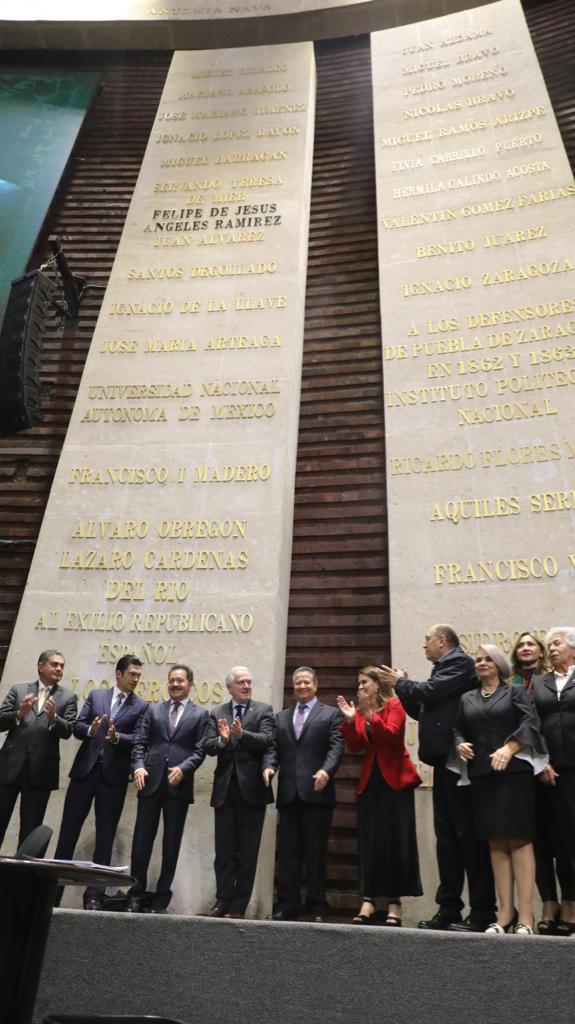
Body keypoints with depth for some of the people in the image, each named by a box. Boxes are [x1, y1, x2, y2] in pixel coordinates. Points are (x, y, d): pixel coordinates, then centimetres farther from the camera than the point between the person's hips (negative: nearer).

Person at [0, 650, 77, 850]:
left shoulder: (68, 697, 6)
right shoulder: (18, 689, 9)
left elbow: (67, 731, -5)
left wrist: (53, 718, -25)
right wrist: (19, 713, -17)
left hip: (40, 770, 0)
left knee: (30, 830, 6)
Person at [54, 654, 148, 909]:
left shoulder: (141, 706, 4)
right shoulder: (95, 695, 9)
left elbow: (138, 740, -5)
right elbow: (77, 727, 4)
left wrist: (117, 737, -23)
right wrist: (90, 729, -17)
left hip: (114, 776, -1)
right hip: (85, 769, 1)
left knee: (105, 835, 3)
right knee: (69, 829, 7)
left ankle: (94, 895, 11)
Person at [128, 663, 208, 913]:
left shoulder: (200, 715, 7)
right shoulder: (154, 711, 13)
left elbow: (200, 750, -2)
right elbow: (140, 743, 6)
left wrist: (183, 768, -17)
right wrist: (138, 766, -10)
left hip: (179, 785, -1)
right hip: (151, 782, 2)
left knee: (171, 844, 6)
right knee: (142, 840, 5)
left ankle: (162, 897, 18)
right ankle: (137, 894, 19)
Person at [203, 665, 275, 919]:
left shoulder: (264, 710, 0)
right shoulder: (217, 713, 7)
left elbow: (267, 741, -15)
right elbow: (208, 746, -3)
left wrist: (242, 734, -29)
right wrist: (222, 740, -23)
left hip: (252, 790, -2)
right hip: (225, 790, 2)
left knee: (247, 852, 6)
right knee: (224, 851, 10)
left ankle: (239, 905, 17)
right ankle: (223, 900, 22)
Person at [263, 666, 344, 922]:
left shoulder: (331, 714, 6)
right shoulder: (281, 717, 19)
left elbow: (336, 746, -5)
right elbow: (273, 748, 12)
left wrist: (326, 770, -22)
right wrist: (268, 766, -8)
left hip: (316, 792, -3)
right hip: (288, 793, 4)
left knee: (316, 853, 4)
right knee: (287, 853, 7)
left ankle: (317, 908, 15)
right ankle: (287, 906, 15)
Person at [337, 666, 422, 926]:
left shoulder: (394, 705, -4)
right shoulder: (360, 710, 9)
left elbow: (391, 735, -18)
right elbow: (356, 747, 1)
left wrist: (370, 715, -27)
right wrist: (350, 721, -12)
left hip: (394, 779, -4)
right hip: (370, 780, 4)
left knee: (395, 840, 1)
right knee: (370, 841, 4)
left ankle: (394, 902, 9)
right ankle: (368, 900, 8)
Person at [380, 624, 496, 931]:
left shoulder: (459, 662, -8)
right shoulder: (444, 667, 19)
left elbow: (430, 693, -19)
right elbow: (423, 710, 20)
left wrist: (401, 682, -3)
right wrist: (403, 688, 9)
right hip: (444, 761, 9)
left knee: (468, 835, -3)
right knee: (446, 836, 10)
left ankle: (481, 912, 5)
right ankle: (448, 909, 17)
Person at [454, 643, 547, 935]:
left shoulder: (515, 691, 6)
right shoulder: (467, 699, 17)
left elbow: (529, 724, -7)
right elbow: (457, 730, 15)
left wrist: (509, 748, -20)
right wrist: (460, 744, -7)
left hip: (514, 772, -4)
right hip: (481, 776, 4)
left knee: (519, 839, -4)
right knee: (496, 843, 5)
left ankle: (525, 914, -1)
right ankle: (505, 913, 9)